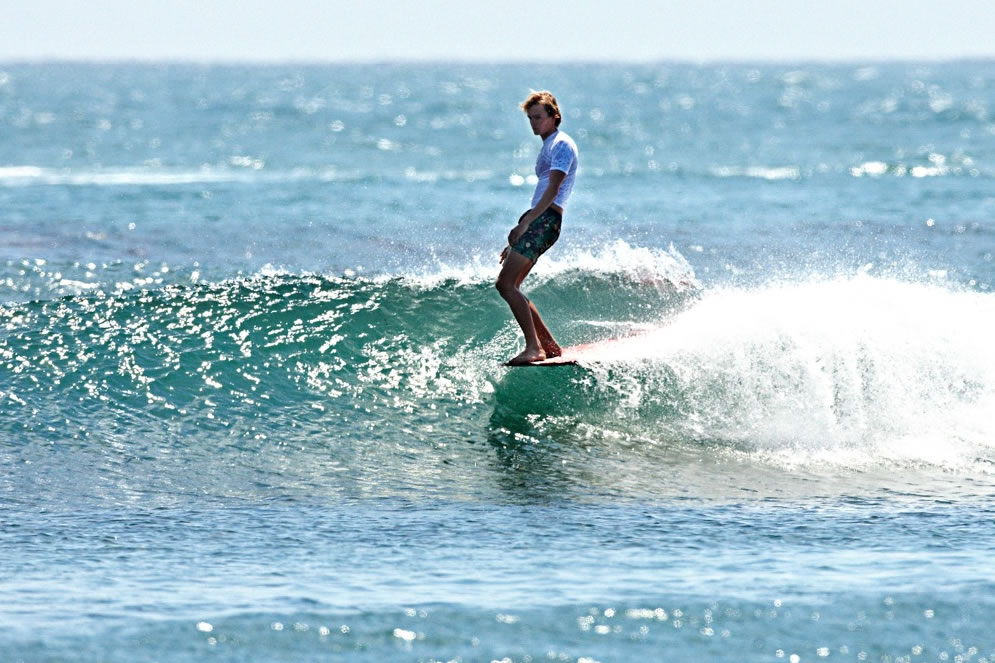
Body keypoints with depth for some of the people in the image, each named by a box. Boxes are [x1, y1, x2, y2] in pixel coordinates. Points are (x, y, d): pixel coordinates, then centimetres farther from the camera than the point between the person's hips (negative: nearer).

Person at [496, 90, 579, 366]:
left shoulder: (562, 145, -6)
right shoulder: (548, 146, 25)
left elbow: (553, 190, -18)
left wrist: (525, 224, -24)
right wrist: (517, 239, 25)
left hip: (546, 220, -10)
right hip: (536, 219, 10)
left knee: (506, 284, -18)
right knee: (509, 286, 8)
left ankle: (534, 348, -23)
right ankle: (550, 346, 12)